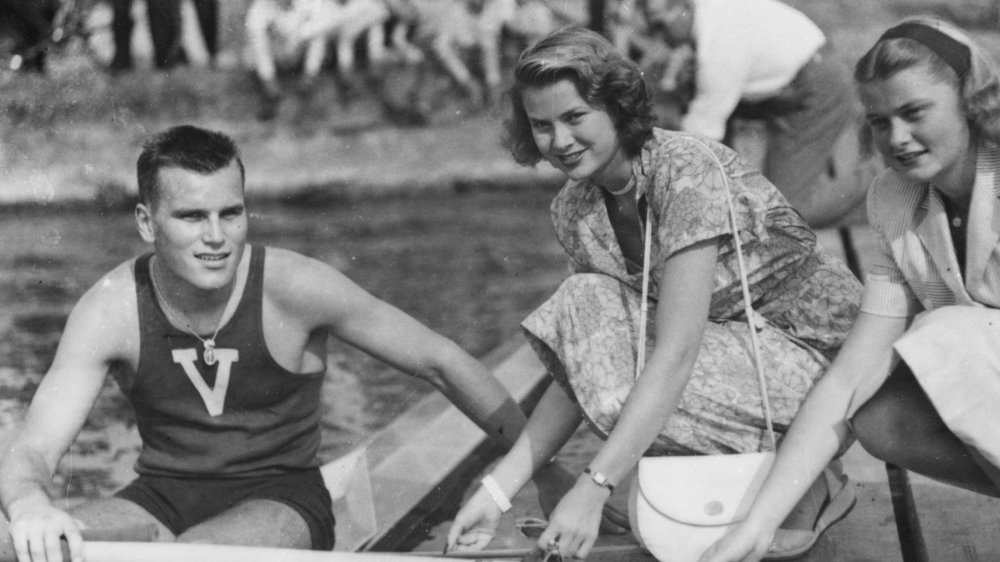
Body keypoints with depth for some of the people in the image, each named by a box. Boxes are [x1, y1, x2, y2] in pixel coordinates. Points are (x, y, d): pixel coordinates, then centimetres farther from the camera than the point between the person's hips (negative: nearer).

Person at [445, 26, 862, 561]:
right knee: (583, 303, -16)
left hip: (819, 348, -7)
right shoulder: (575, 206, -1)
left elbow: (675, 355, -31)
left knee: (627, 392, -28)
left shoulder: (687, 172, -24)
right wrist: (499, 487, -13)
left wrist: (592, 488, -37)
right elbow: (579, 365, -3)